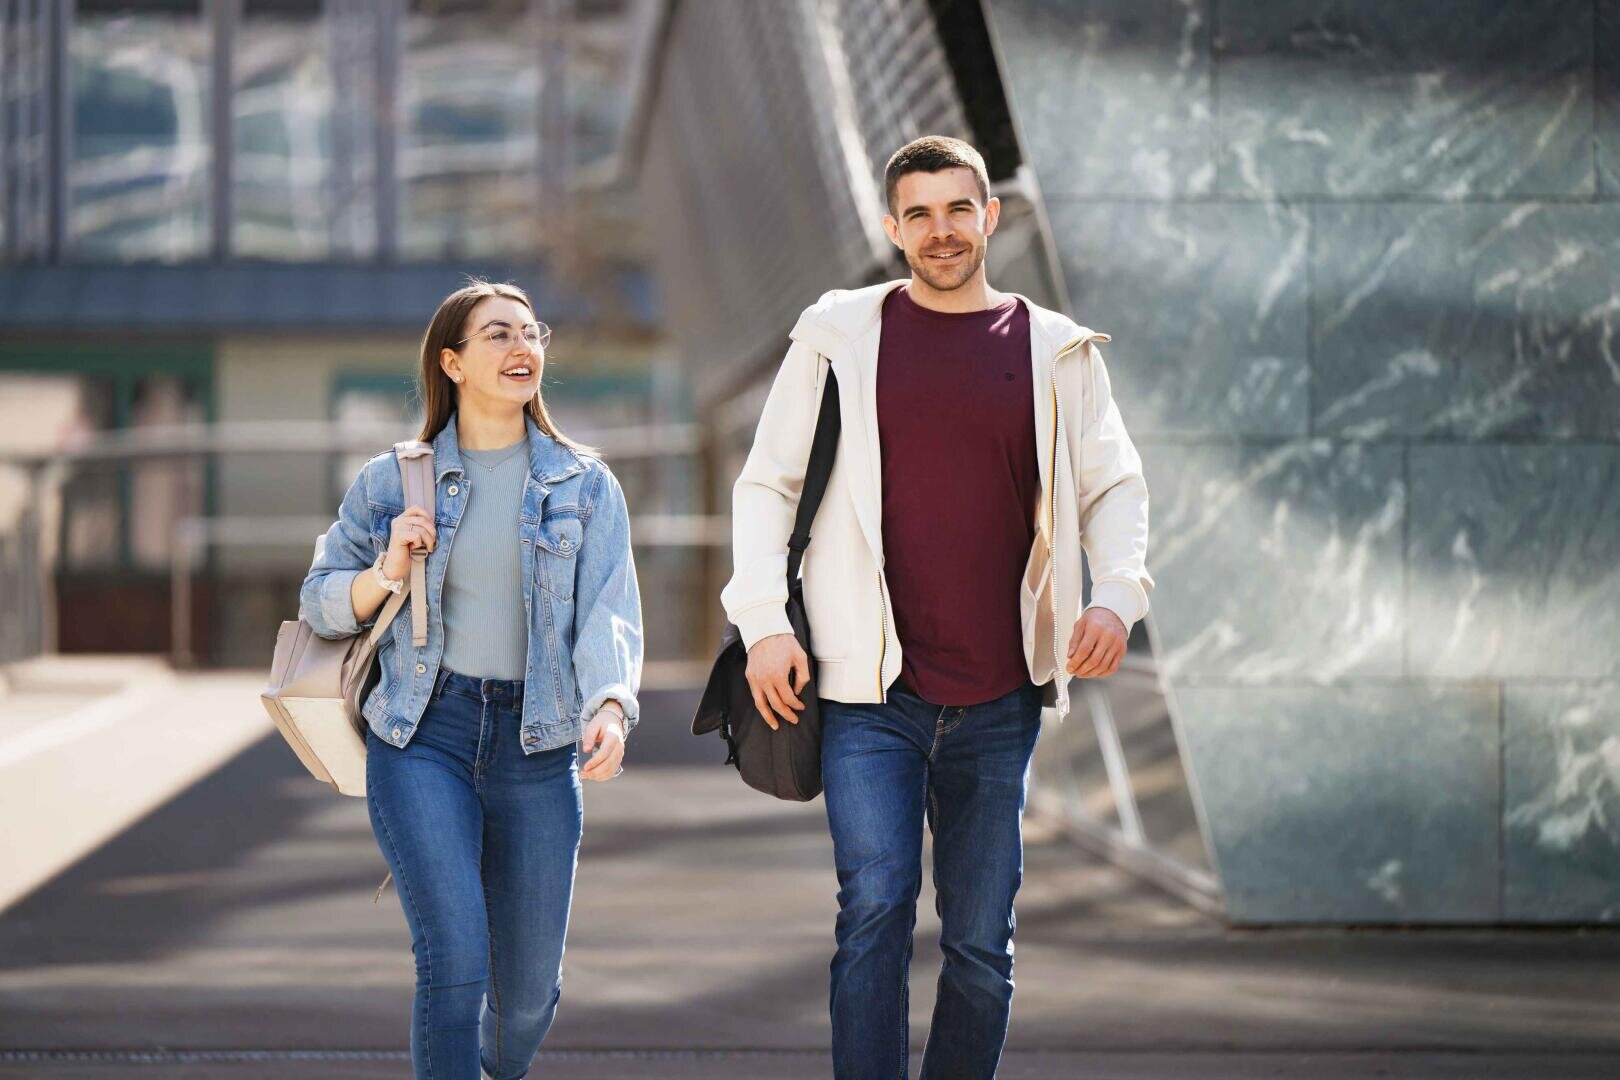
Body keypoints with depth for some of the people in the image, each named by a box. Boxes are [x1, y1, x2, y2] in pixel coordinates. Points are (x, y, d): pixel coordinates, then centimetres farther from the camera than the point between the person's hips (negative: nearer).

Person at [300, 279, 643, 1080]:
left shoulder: (585, 487, 6)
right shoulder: (390, 483, 5)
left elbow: (609, 612, -6)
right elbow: (319, 601, 12)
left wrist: (610, 707, -25)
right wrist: (387, 573, -9)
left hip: (536, 745, 2)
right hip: (422, 737, -2)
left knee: (528, 987, 9)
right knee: (454, 961, -19)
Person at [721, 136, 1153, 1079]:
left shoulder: (1055, 351, 8)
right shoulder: (841, 335, 5)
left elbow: (1114, 486, 14)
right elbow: (766, 482, 7)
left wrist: (1118, 594, -5)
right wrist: (763, 618, -5)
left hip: (1001, 700, 2)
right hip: (871, 691, -2)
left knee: (982, 944, 6)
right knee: (877, 908, -14)